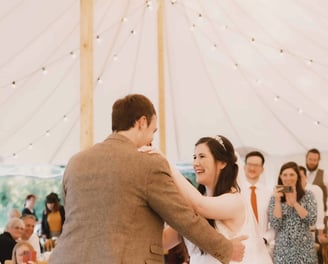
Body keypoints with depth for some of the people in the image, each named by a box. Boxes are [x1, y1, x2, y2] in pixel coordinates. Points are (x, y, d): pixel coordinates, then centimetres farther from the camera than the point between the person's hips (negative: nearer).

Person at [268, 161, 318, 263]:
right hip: (282, 249, 0)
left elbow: (312, 220, -9)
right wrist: (277, 201, -14)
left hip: (304, 248, 0)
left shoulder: (307, 195, 2)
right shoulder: (275, 198, 2)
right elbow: (275, 225, -7)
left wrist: (294, 203, -14)